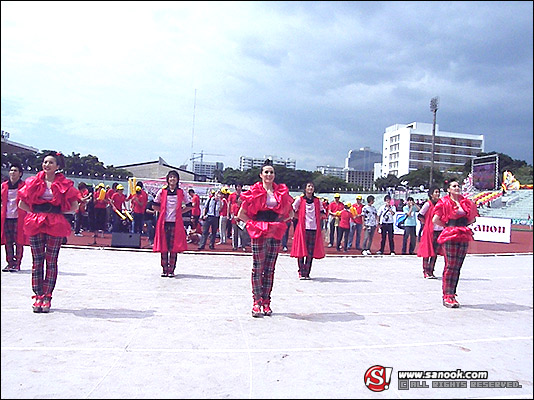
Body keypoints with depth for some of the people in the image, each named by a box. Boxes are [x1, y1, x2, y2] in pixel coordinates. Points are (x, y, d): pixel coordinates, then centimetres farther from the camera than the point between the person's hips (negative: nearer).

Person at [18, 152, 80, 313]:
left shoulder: (65, 184, 3)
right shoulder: (34, 182, 9)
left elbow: (74, 207, 4)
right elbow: (22, 203, 13)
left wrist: (56, 212, -1)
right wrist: (36, 212, 2)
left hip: (55, 225, -2)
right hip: (35, 224, 2)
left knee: (51, 261, 1)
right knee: (37, 260, 3)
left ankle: (47, 297, 7)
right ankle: (38, 296, 9)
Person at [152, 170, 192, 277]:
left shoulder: (181, 193, 7)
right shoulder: (162, 192, 7)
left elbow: (189, 206, 14)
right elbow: (154, 205, 14)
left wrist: (180, 211, 6)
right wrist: (162, 211, 6)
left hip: (176, 223, 0)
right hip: (164, 222, 0)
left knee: (174, 248, -1)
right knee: (163, 247, 2)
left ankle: (171, 270, 8)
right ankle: (164, 270, 11)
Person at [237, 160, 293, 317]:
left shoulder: (282, 192, 9)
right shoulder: (255, 192, 0)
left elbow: (290, 213, 18)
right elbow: (241, 214, 2)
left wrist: (278, 222, 4)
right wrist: (255, 223, -4)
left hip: (275, 233, 3)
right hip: (259, 233, -3)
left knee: (270, 268, 6)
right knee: (258, 267, -3)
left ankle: (266, 301, 14)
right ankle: (257, 302, 6)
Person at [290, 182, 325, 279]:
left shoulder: (318, 201, 10)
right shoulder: (300, 199, 2)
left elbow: (322, 212, 21)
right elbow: (292, 211, 6)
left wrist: (317, 219, 9)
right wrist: (299, 218, 3)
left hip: (314, 229, 2)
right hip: (302, 228, -2)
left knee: (311, 252, 2)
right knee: (301, 251, -3)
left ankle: (307, 273, 11)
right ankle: (301, 273, 5)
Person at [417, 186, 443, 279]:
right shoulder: (428, 204, -5)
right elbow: (420, 216, -3)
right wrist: (426, 224, -4)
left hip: (439, 230, 6)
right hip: (429, 231, -6)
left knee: (435, 252, 5)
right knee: (427, 251, -3)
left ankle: (431, 271, 12)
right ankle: (425, 272, 4)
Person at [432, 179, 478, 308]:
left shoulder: (466, 202, 13)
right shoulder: (444, 202, -2)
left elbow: (472, 218, 26)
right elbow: (435, 219, -7)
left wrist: (462, 225, 13)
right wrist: (448, 226, 2)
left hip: (464, 236, 5)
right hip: (450, 237, -5)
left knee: (457, 267, 6)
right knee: (450, 266, -8)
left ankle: (452, 295, 13)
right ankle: (447, 297, -4)